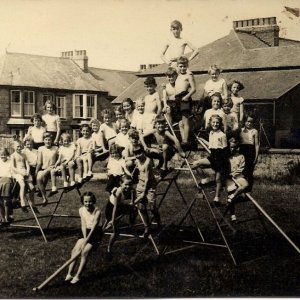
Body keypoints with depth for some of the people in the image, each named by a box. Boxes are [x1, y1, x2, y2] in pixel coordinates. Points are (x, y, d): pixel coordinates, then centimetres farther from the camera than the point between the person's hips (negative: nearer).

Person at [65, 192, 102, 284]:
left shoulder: (97, 211, -18)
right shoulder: (81, 210, -2)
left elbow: (94, 227, -24)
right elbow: (83, 225, -3)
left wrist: (86, 240, -30)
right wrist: (84, 238, -17)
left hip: (96, 233, -5)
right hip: (86, 232, 5)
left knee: (85, 252, -22)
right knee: (75, 250, -13)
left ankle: (77, 276, -17)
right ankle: (69, 274, -10)